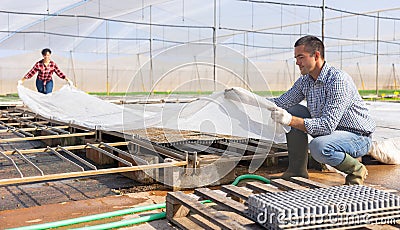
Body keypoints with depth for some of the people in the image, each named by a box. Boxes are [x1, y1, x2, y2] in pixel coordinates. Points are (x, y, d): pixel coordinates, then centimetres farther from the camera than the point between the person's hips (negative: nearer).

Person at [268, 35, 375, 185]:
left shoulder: (338, 80, -27)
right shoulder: (305, 81, -1)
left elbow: (327, 125, -33)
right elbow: (281, 103, 4)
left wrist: (291, 120, -40)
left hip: (358, 137, -8)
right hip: (331, 130, 8)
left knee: (318, 147, -35)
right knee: (293, 111, -3)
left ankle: (356, 170, -4)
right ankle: (297, 170, 4)